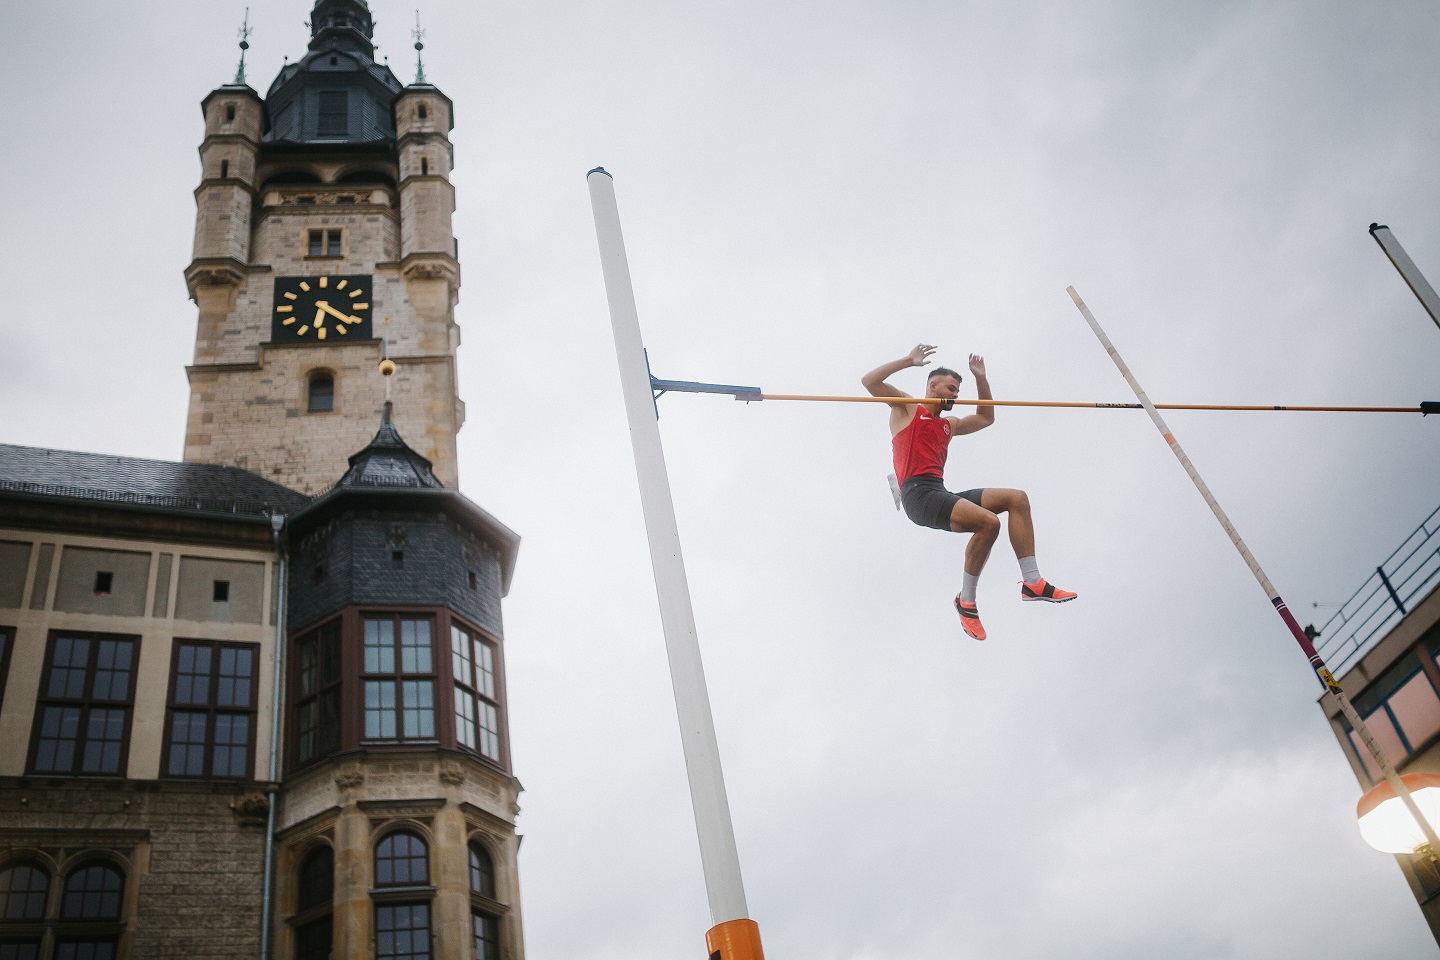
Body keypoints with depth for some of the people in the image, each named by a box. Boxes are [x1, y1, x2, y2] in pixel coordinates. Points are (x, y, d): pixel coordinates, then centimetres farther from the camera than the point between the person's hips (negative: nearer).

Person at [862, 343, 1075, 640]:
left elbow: (986, 418, 43)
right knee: (988, 521, -29)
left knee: (1017, 499, -4)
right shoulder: (906, 407, 11)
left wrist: (980, 378, 34)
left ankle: (1032, 581, -10)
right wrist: (909, 360, 0)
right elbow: (869, 381, 0)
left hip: (942, 493, 8)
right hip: (918, 493, -8)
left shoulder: (949, 425, 31)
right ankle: (966, 600, -14)